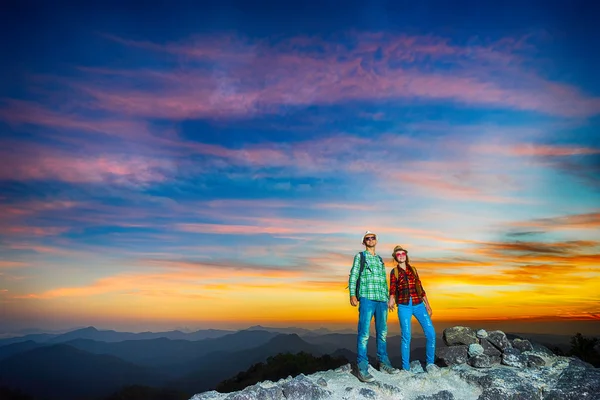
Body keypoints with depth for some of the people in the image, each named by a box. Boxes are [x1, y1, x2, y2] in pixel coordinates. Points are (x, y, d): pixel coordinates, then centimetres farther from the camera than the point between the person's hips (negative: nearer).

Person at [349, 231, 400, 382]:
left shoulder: (380, 260, 22)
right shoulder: (360, 256, 8)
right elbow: (353, 276, -1)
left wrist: (387, 298, 19)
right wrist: (352, 294, -13)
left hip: (382, 299, 6)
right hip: (366, 298, -6)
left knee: (382, 332, 9)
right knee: (364, 332, -11)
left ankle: (383, 362, 19)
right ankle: (362, 368, -10)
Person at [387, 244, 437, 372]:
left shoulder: (413, 269, 14)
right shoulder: (394, 272, 6)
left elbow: (420, 288, 15)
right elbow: (392, 290, 0)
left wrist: (427, 305, 10)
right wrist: (391, 300, -22)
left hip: (418, 304, 3)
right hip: (404, 306, -3)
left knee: (431, 333, -7)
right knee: (406, 336, -6)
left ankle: (429, 363, 10)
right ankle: (406, 368, 7)